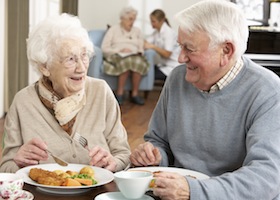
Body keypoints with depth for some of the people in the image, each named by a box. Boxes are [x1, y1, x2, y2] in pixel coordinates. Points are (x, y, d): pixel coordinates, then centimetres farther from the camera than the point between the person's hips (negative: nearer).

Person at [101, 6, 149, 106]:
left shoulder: (137, 31, 25)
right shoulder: (114, 29, 13)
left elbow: (141, 48, 16)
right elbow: (104, 47, 2)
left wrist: (139, 52, -8)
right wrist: (120, 50, -11)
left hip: (134, 56, 3)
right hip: (116, 56, -3)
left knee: (139, 62, -36)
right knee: (127, 62, -39)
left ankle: (135, 94, -27)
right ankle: (120, 93, -29)